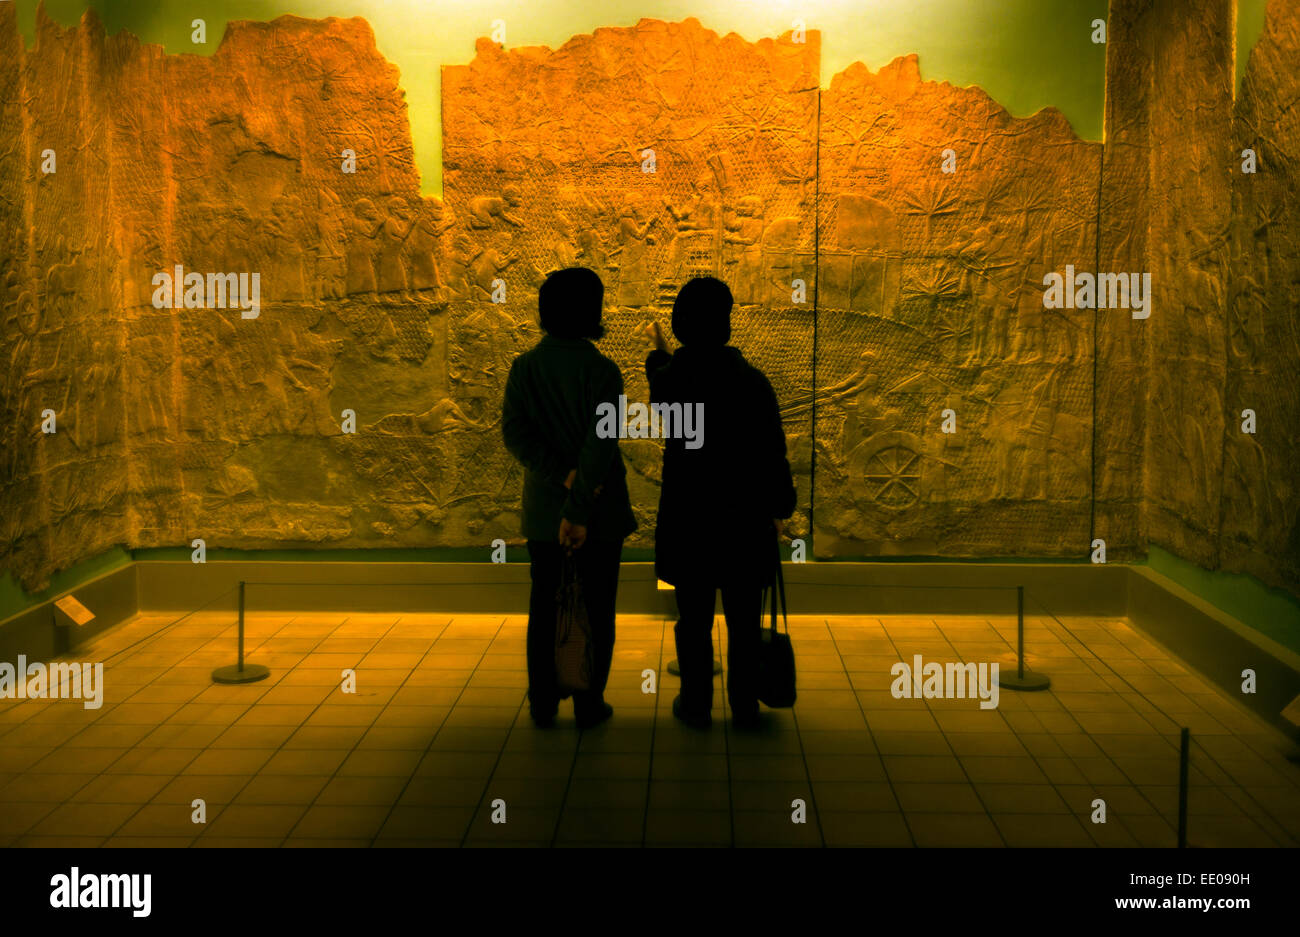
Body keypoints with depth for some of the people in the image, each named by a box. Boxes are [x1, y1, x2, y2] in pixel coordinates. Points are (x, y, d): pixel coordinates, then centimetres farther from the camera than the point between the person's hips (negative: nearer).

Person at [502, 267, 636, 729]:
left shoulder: (524, 367, -1)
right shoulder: (602, 370, -13)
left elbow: (513, 431, -10)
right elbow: (600, 444, -21)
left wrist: (562, 476, -16)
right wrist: (580, 511, -21)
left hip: (543, 508, 3)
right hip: (600, 508, -3)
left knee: (544, 604, 14)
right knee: (597, 607, 9)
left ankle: (543, 703, 19)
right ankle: (589, 704, 13)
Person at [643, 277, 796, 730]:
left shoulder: (668, 379, -6)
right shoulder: (752, 381, -11)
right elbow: (773, 453, -7)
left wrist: (657, 350, 42)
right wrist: (780, 509, 7)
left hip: (686, 517, 1)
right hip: (743, 517, -1)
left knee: (694, 617, 11)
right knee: (744, 620, 9)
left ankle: (696, 705, 19)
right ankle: (744, 707, 17)